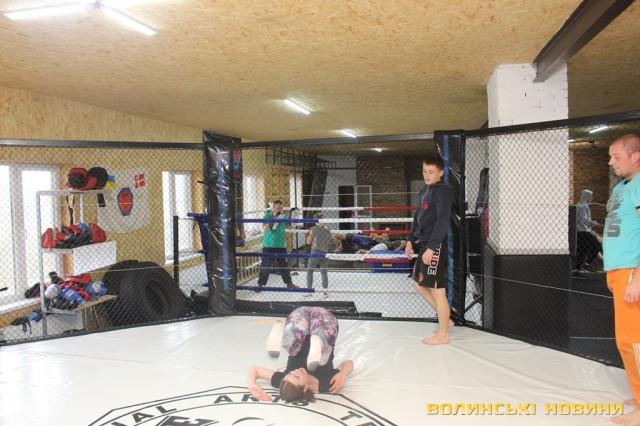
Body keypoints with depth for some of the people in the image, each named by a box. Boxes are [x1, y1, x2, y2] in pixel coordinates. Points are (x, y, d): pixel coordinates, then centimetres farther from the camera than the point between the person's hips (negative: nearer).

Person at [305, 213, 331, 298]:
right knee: (324, 272, 8)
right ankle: (325, 292, 6)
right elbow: (329, 240, 13)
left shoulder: (314, 229, -7)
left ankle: (309, 291, 8)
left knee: (309, 271, 10)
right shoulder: (327, 230, 5)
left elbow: (308, 242, -1)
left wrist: (309, 234, 14)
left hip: (315, 252, -4)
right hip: (325, 253, 4)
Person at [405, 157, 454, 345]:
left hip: (436, 246, -10)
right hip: (425, 245, 10)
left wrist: (431, 247, -22)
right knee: (419, 285, 16)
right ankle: (445, 319, 29)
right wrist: (410, 240, 15)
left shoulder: (442, 191, -11)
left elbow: (442, 222, -18)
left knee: (437, 289, -3)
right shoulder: (423, 192, 15)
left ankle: (442, 335, 9)